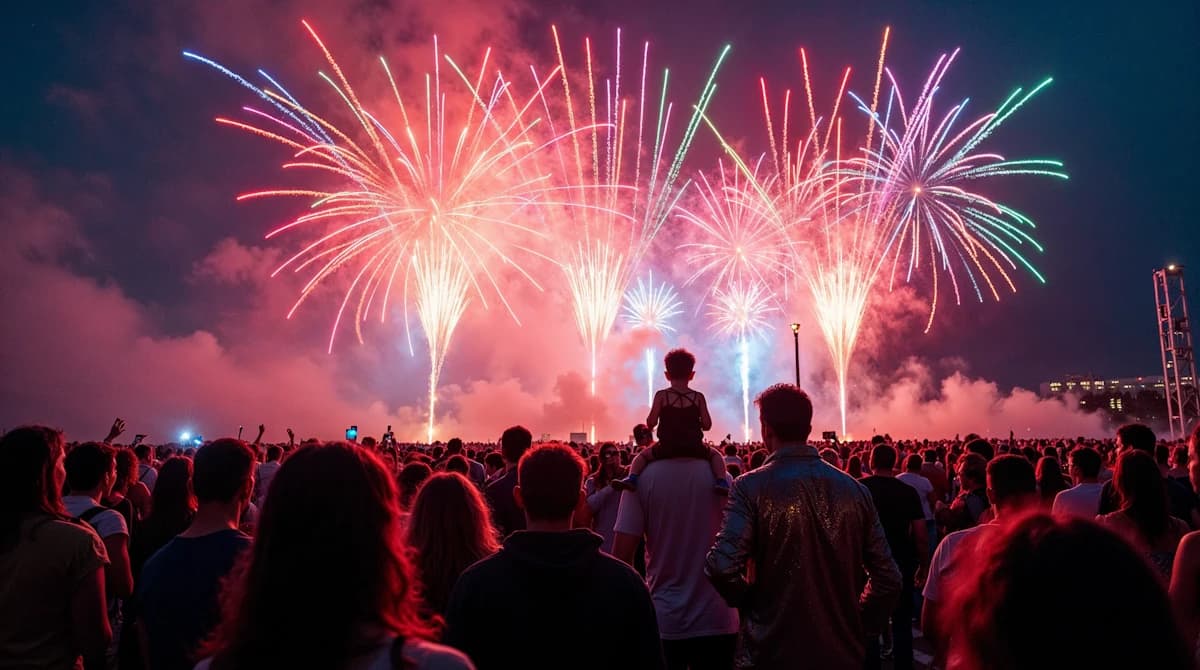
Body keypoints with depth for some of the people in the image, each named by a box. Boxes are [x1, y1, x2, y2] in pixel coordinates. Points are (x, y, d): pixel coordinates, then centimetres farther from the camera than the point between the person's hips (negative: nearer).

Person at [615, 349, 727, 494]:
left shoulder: (661, 395, -2)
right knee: (716, 455, 28)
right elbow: (707, 425, 1)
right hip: (694, 448, 1)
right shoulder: (698, 397, 2)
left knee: (642, 456, 23)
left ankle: (632, 478, -4)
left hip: (667, 448, -1)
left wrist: (650, 423, 18)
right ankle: (721, 482, 2)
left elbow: (650, 423, -5)